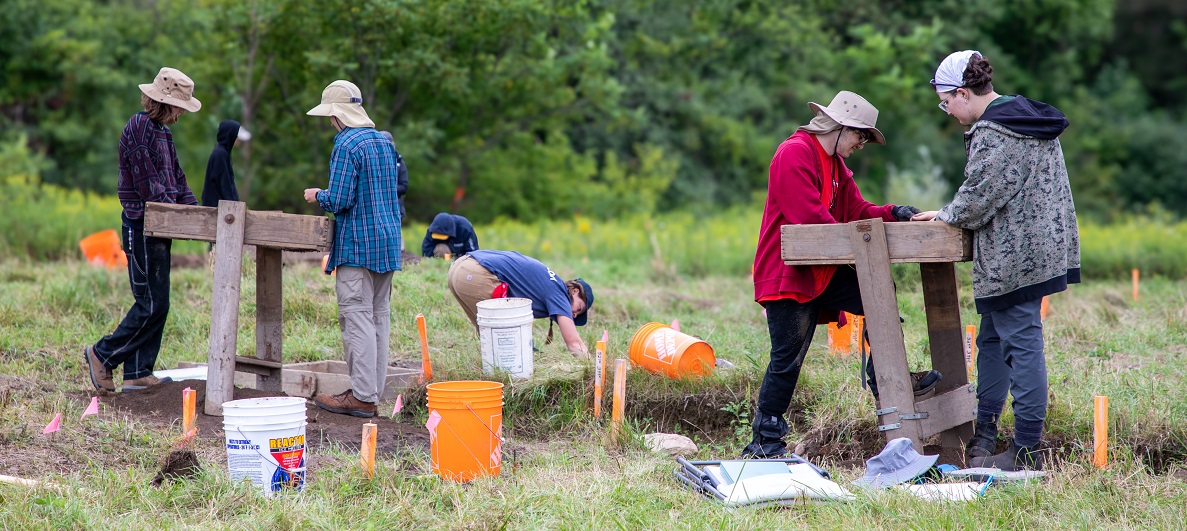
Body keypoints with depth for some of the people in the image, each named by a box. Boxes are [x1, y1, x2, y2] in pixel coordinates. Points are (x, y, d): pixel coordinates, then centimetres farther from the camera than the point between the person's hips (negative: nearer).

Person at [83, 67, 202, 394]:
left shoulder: (163, 131, 16)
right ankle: (103, 355, 3)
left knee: (154, 304, 8)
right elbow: (147, 183, -18)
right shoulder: (138, 127, -14)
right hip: (142, 226, -9)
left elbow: (176, 177, 20)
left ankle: (138, 373, 10)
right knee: (152, 304, -9)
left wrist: (194, 210, 8)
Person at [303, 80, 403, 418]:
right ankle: (374, 388, 14)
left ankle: (363, 396, -9)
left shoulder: (347, 145, -13)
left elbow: (339, 200, -19)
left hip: (357, 244, -9)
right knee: (379, 316, 11)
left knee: (357, 318, -7)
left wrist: (318, 196, 3)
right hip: (388, 241, 9)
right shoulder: (385, 142, 13)